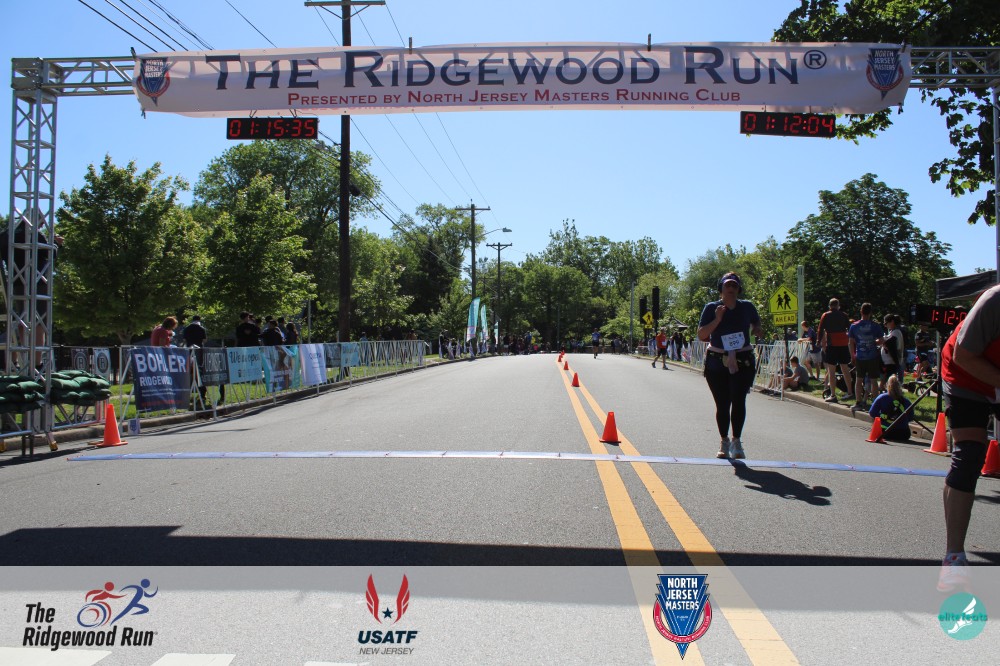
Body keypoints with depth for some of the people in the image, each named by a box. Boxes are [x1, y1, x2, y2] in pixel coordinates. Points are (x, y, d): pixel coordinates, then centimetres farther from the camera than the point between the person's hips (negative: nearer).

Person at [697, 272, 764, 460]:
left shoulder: (747, 307, 5)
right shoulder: (712, 308, -1)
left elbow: (756, 323, 26)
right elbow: (701, 335, -7)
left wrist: (757, 331, 3)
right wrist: (717, 320, -19)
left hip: (743, 361, 0)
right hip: (717, 363, 0)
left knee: (738, 399, -16)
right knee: (722, 404, 6)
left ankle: (736, 441, -11)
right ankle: (725, 442, 21)